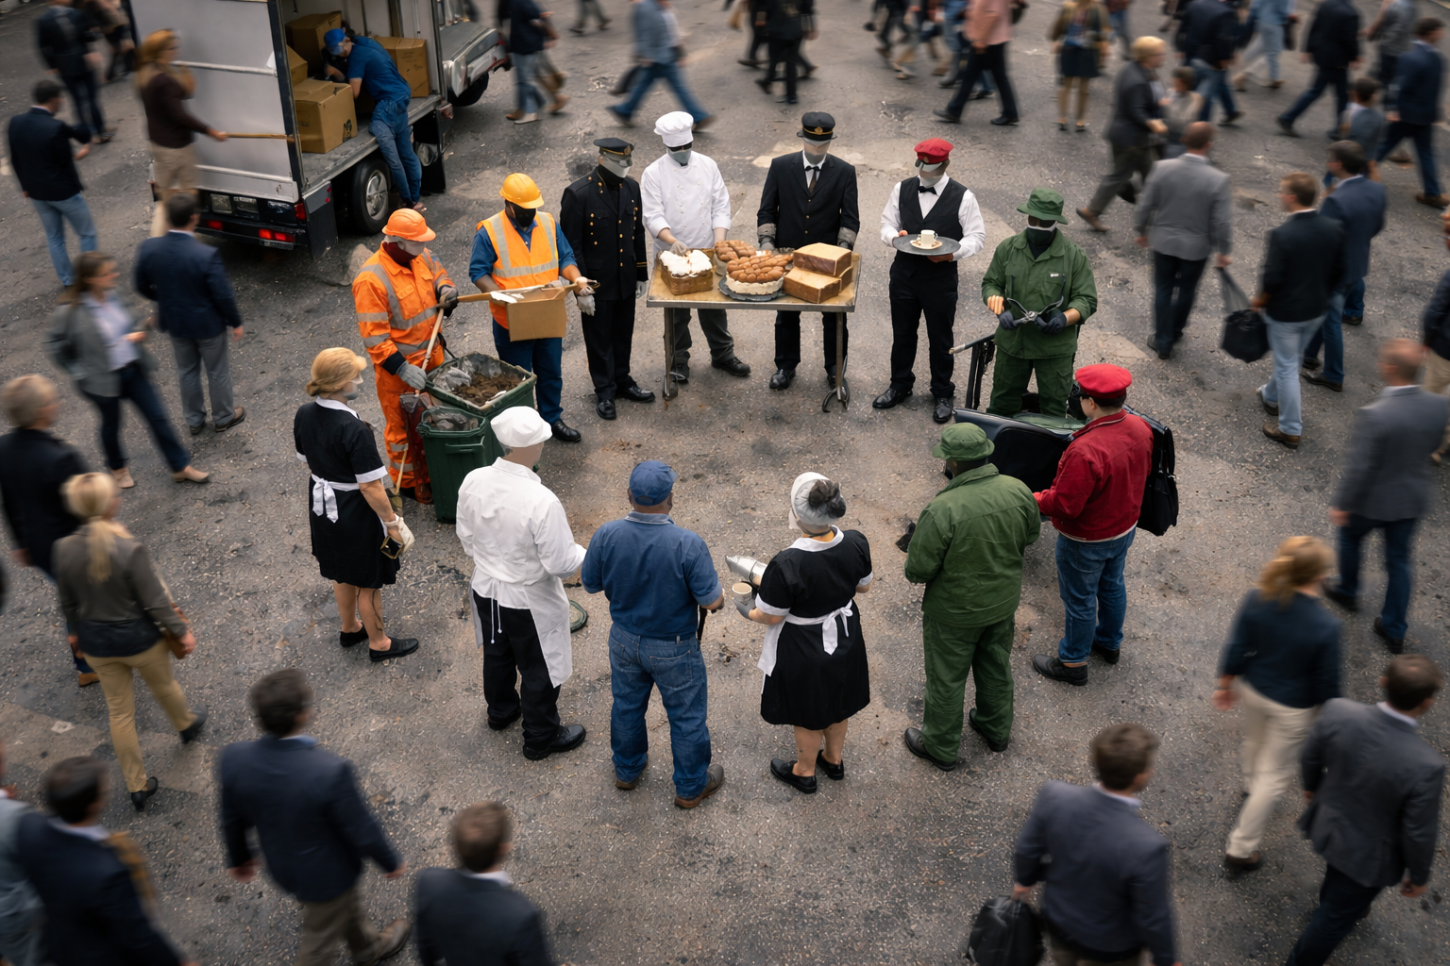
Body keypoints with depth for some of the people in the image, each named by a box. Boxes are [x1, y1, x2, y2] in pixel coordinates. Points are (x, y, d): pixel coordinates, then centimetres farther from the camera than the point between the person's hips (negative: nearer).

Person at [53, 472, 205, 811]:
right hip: (140, 638, -3)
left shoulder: (64, 550, -16)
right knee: (164, 687, 28)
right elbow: (156, 601, -21)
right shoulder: (130, 549, -30)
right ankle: (187, 725, 60)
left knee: (120, 711, 18)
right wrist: (182, 630, -5)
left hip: (96, 643, 3)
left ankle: (137, 786, 31)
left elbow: (68, 603, 0)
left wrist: (77, 632, 18)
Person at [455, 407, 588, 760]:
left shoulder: (473, 483, -17)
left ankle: (501, 711, 56)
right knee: (538, 671, 18)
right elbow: (561, 564, -26)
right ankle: (541, 738, 39)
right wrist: (587, 554, -5)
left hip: (486, 589, 6)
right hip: (529, 602, -6)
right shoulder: (542, 502, -36)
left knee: (496, 655, 31)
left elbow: (466, 539, -1)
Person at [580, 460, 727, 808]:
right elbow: (711, 601, -24)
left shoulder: (606, 536, -22)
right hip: (674, 649, -3)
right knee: (687, 716, 19)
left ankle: (627, 770, 49)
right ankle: (691, 786, 38)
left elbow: (591, 584, -5)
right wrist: (720, 596, -1)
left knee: (626, 705, 27)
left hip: (624, 639, 4)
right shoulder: (687, 544, -32)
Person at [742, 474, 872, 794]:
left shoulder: (785, 565, -37)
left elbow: (771, 616, -22)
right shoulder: (856, 544, -21)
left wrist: (749, 613, 0)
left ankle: (804, 772, 47)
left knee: (808, 714, 21)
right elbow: (863, 586, -2)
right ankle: (834, 759, 55)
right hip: (845, 638, 5)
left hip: (805, 651, -5)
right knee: (837, 701, 30)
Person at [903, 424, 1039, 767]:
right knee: (996, 666, 28)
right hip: (1003, 600, 5)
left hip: (955, 612, -5)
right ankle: (996, 729, 50)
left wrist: (912, 557, -4)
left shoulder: (942, 510, -34)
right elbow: (1030, 536, 3)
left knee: (946, 679, 17)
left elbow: (918, 570, -25)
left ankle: (941, 747, 37)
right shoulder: (1018, 491, -17)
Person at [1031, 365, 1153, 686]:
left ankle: (1073, 663, 34)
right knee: (1112, 586, 29)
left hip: (1087, 541, -7)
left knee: (1079, 600, 14)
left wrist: (1035, 499, -14)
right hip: (1125, 527, 7)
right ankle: (1110, 642, 52)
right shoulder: (1140, 429, -14)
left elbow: (1064, 506, -31)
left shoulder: (1085, 451, -39)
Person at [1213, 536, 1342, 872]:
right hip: (1292, 707, -4)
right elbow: (1326, 682, -18)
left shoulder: (1255, 601, -22)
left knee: (1255, 741, 36)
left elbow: (1235, 650, -9)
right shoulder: (1325, 627, -32)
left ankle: (1252, 784, 68)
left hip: (1252, 689, 5)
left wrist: (1226, 685, 8)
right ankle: (1240, 849, 26)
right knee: (1275, 775, 15)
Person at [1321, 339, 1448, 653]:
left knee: (1350, 536, 28)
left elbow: (1359, 468, -26)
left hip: (1374, 500, -4)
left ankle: (1347, 591, 51)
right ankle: (1394, 630, 32)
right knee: (1398, 561, 20)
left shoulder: (1374, 415, -34)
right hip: (1413, 499, 4)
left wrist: (1341, 504, -12)